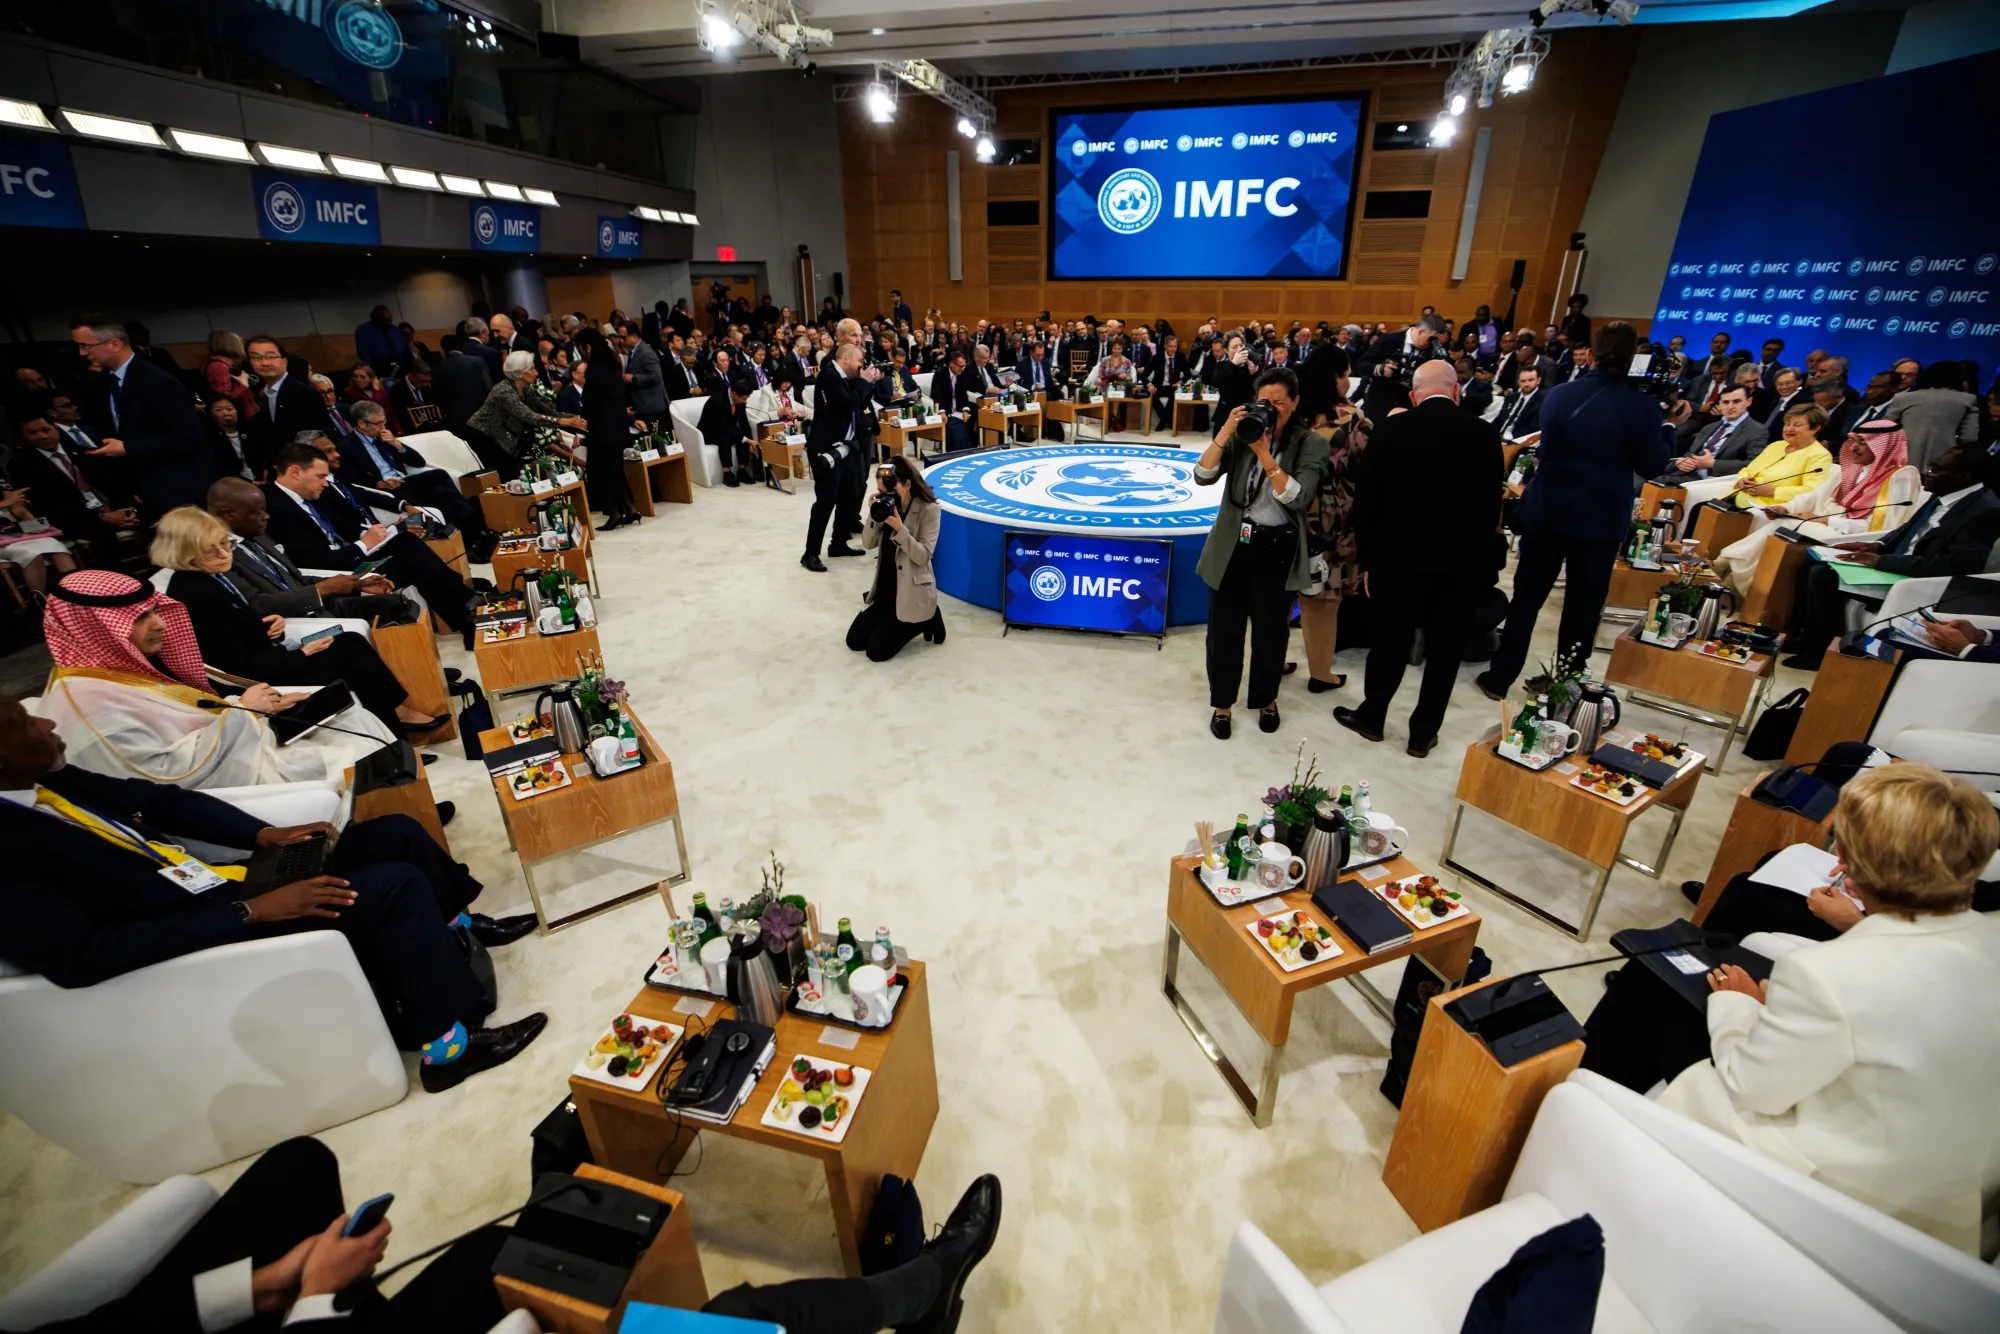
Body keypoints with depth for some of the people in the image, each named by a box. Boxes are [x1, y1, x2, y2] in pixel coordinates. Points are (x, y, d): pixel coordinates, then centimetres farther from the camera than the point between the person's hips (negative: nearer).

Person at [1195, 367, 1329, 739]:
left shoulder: (1311, 445, -4)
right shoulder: (1242, 435, 2)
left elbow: (1298, 498, -18)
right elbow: (1203, 476, -8)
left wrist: (1264, 454, -23)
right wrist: (1224, 433, -19)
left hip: (1276, 550, -1)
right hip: (1232, 546, 2)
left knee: (1271, 631, 12)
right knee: (1224, 629, 8)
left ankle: (1266, 699, 35)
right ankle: (1222, 703, 26)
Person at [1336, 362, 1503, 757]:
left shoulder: (1391, 430, -6)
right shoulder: (1484, 434, -1)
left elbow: (1366, 500, -5)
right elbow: (1492, 503, 4)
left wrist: (1367, 559, 3)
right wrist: (1478, 553, 15)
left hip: (1399, 558, -1)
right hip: (1462, 563, 1)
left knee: (1389, 643, 12)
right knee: (1444, 651, 11)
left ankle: (1371, 718, 28)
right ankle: (1423, 733, 21)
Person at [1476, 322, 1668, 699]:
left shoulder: (1559, 394, -3)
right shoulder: (1641, 405, -11)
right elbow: (1652, 467, -3)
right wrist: (1667, 427, 8)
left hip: (1546, 511, 2)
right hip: (1600, 520, -1)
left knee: (1526, 597, 10)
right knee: (1583, 607, 11)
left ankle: (1499, 678, 14)